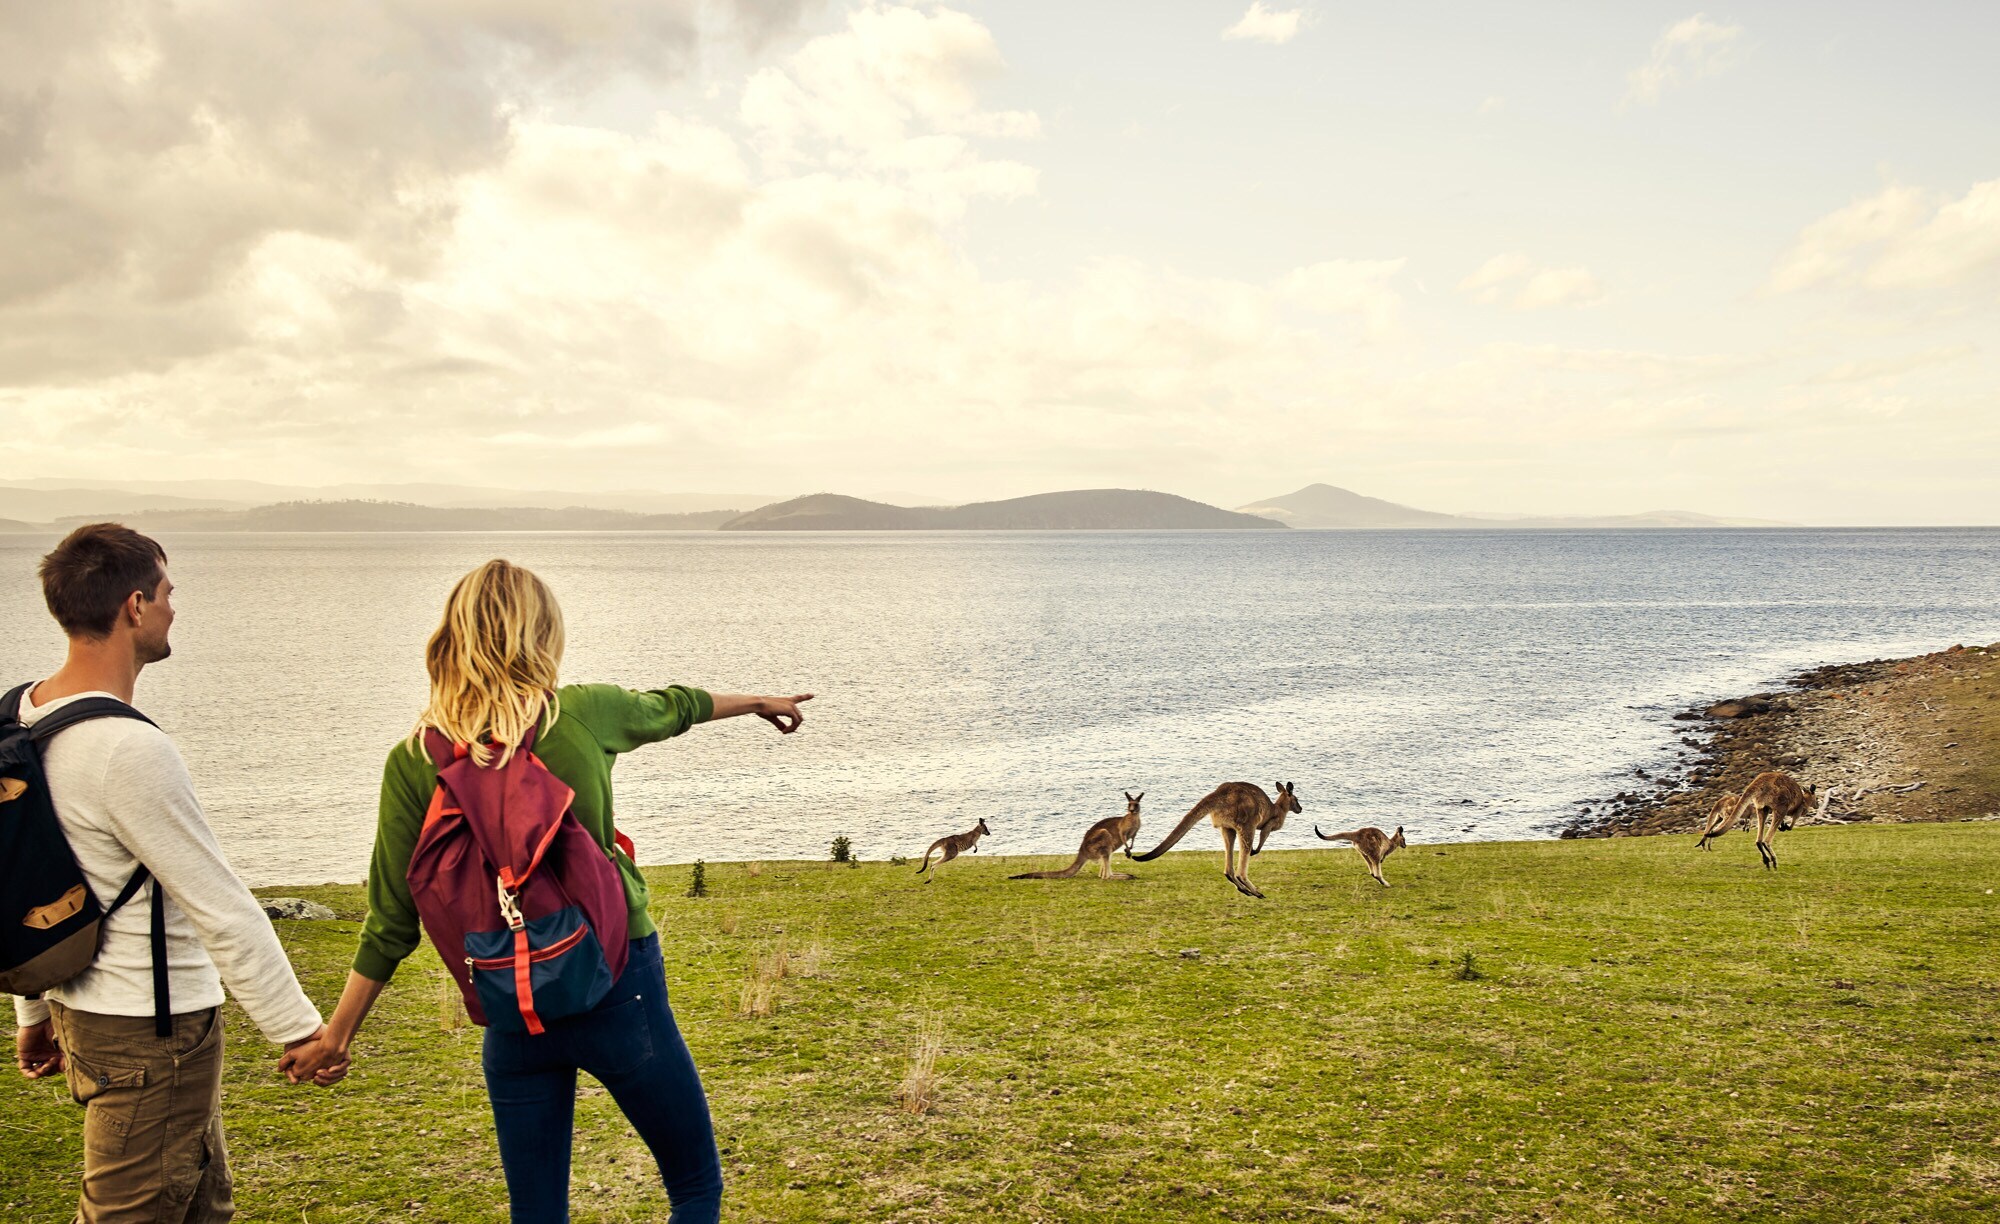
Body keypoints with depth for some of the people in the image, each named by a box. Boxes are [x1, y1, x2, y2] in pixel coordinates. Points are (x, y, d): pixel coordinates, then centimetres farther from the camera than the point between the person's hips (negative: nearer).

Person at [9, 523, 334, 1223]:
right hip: (150, 1031, -10)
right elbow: (223, 911, -22)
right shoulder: (129, 750, -26)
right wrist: (297, 1027, -13)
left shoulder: (21, 716, 3)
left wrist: (33, 1012, 23)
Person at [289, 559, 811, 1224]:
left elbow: (391, 925, -3)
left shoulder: (413, 763, -6)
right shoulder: (583, 714, -9)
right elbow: (671, 707, 12)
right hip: (620, 990, -2)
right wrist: (760, 702, 32)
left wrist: (338, 1034, 10)